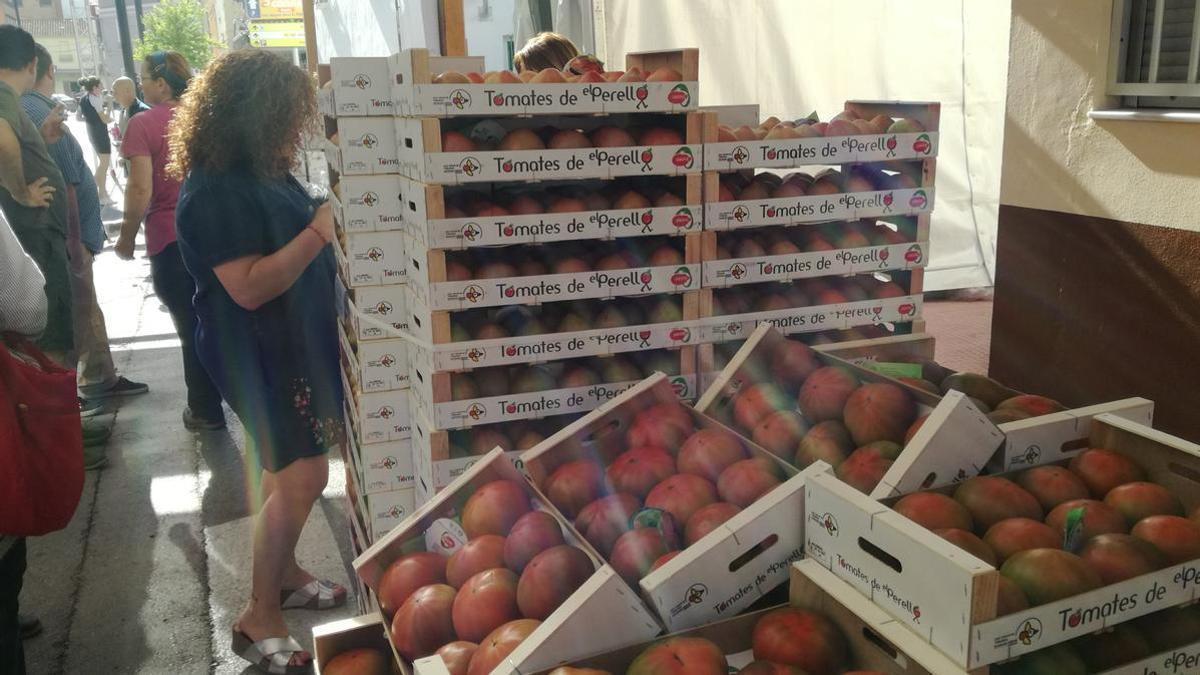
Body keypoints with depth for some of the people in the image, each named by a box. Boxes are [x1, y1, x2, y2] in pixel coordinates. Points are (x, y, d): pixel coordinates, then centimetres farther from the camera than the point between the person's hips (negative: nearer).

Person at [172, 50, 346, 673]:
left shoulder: (267, 172, 8)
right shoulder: (215, 193, -21)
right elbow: (250, 287, -26)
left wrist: (334, 218, 7)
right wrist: (320, 231, -28)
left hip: (297, 342, 9)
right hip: (258, 356, -9)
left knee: (287, 470, 18)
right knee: (303, 476, -8)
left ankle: (284, 574, 36)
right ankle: (260, 616, 7)